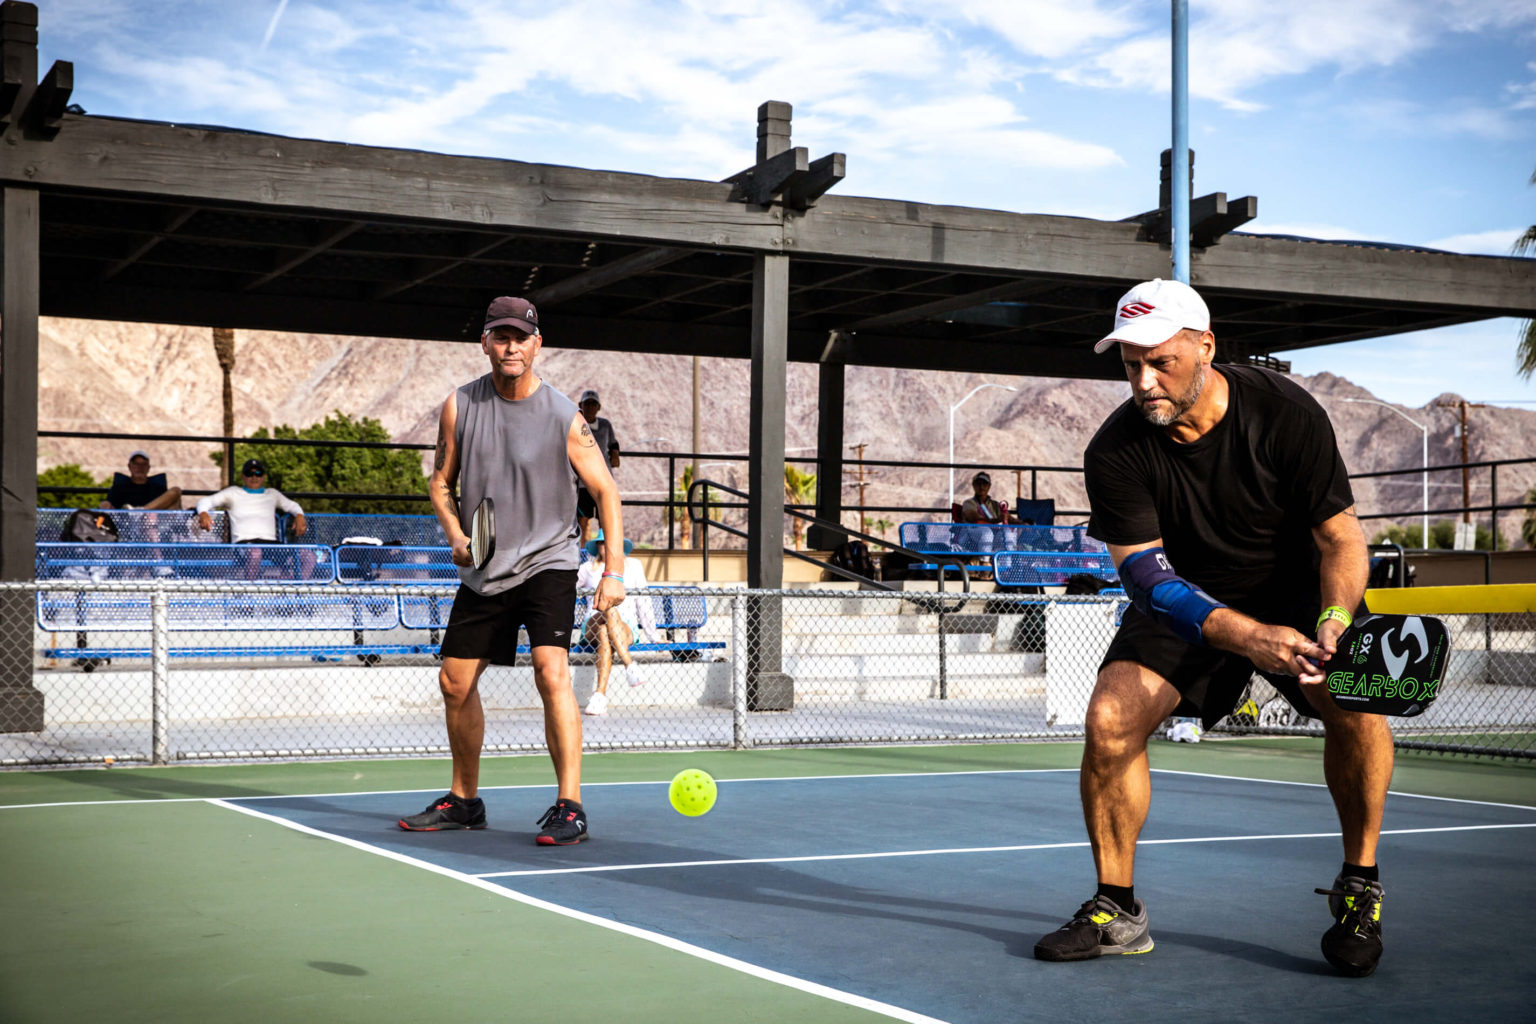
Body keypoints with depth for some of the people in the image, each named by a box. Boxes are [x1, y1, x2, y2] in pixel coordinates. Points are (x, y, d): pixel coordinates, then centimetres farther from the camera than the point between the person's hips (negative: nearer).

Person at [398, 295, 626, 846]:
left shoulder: (564, 416, -11)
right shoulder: (459, 407, -1)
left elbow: (605, 490, -5)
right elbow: (442, 481, 11)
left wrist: (614, 571, -12)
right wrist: (456, 536, -8)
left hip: (547, 563, -5)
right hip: (482, 572, 5)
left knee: (551, 671, -23)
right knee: (455, 682, 9)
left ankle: (570, 807, -18)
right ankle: (464, 800, 27)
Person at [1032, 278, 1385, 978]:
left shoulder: (1288, 414, -21)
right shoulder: (1115, 452, -20)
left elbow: (1340, 535, -18)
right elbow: (1147, 574, -25)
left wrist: (1333, 622, -40)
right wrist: (1245, 636, -42)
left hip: (1296, 591, -1)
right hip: (1185, 605, 1)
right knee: (1111, 717, -21)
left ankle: (1359, 887, -6)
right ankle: (1116, 910, -3)